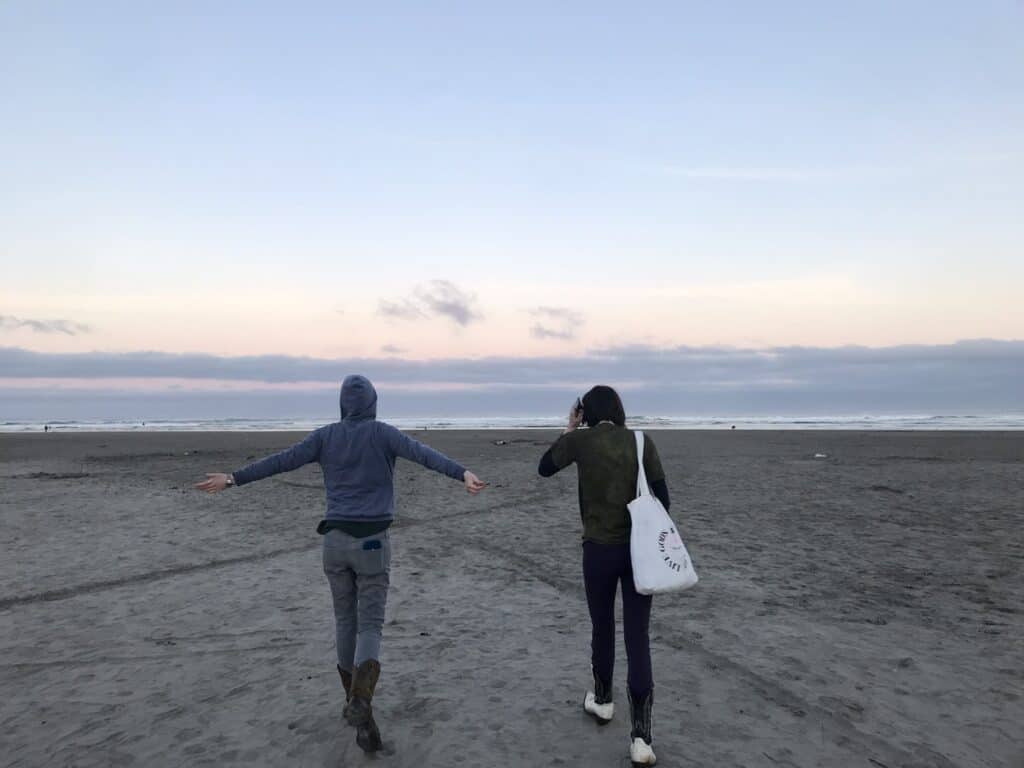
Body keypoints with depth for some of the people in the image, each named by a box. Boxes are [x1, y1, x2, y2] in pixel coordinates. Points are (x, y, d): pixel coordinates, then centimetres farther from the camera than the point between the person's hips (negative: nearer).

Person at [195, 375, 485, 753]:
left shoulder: (326, 435, 4)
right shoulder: (383, 433, -5)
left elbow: (281, 460, 3)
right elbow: (423, 454, -22)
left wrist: (233, 479, 12)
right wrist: (464, 474, -37)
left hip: (335, 539, 3)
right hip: (372, 542, -3)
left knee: (346, 619, 19)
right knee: (370, 626, 0)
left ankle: (355, 703, 26)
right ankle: (360, 705, -22)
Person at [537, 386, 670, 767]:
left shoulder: (580, 441, -5)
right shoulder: (642, 440, -1)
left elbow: (544, 468, 11)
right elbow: (662, 496, 0)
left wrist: (569, 429, 13)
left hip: (599, 549, -1)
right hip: (639, 548, 1)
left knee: (602, 627, 19)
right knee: (637, 637, 4)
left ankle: (602, 701, 39)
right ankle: (641, 737, 2)